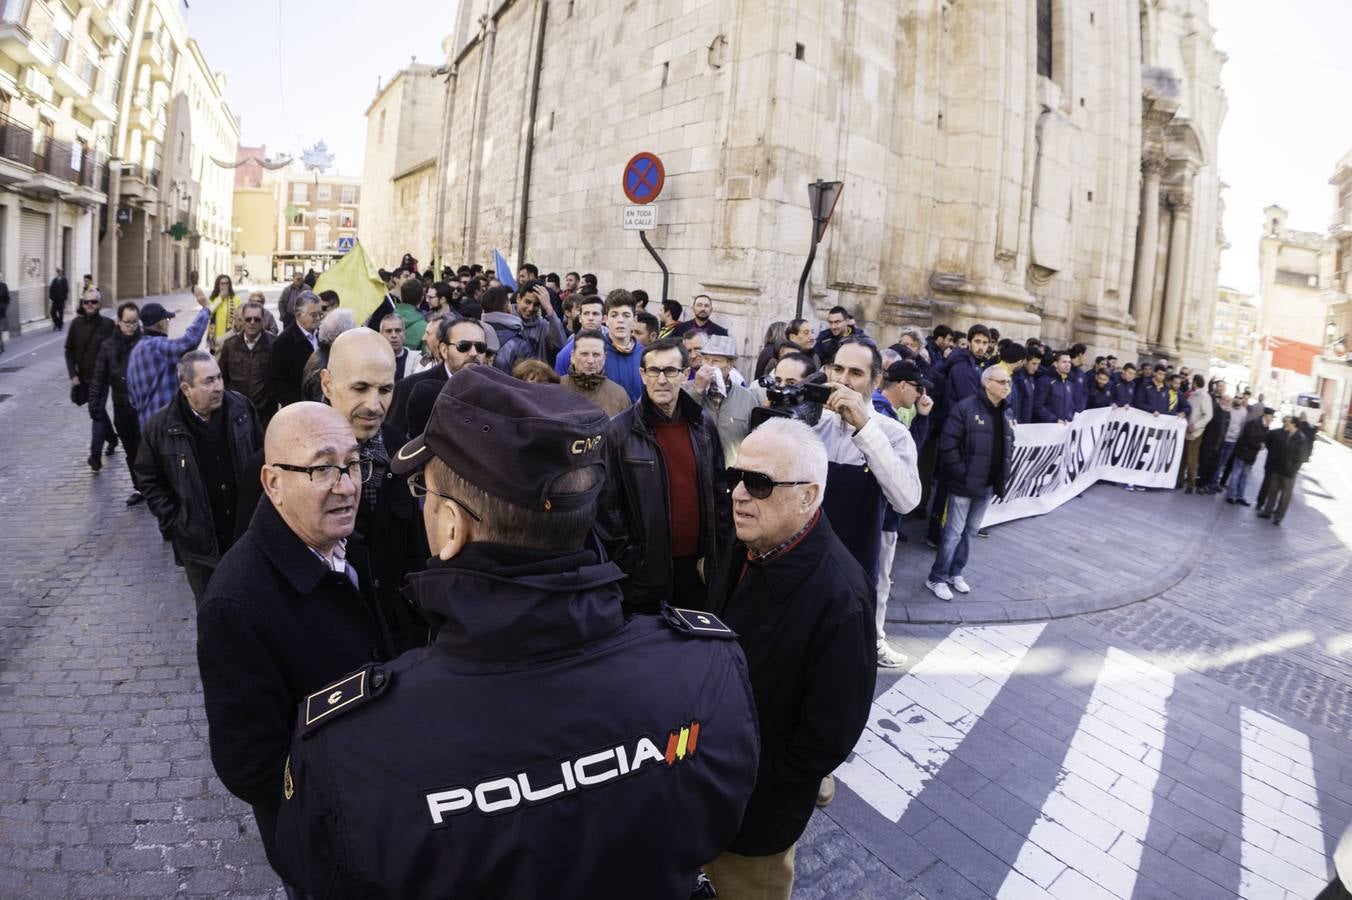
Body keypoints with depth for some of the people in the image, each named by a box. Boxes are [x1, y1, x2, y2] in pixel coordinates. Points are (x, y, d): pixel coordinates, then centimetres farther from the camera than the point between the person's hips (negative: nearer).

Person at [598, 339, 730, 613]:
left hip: (697, 564, 4)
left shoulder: (703, 425, 2)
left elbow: (719, 491, 9)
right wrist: (627, 562, -9)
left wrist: (714, 551, 6)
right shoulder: (619, 430, -10)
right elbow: (607, 505, -9)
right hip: (644, 569, -3)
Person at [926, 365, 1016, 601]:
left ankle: (955, 573, 30)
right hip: (965, 484, -7)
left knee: (970, 531, 16)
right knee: (954, 532, -1)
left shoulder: (1007, 414, 9)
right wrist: (962, 474, -18)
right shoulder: (967, 408, -14)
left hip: (989, 485, 7)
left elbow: (1010, 447, 18)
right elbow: (948, 444, -17)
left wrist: (1004, 477, 6)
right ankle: (937, 578, 12)